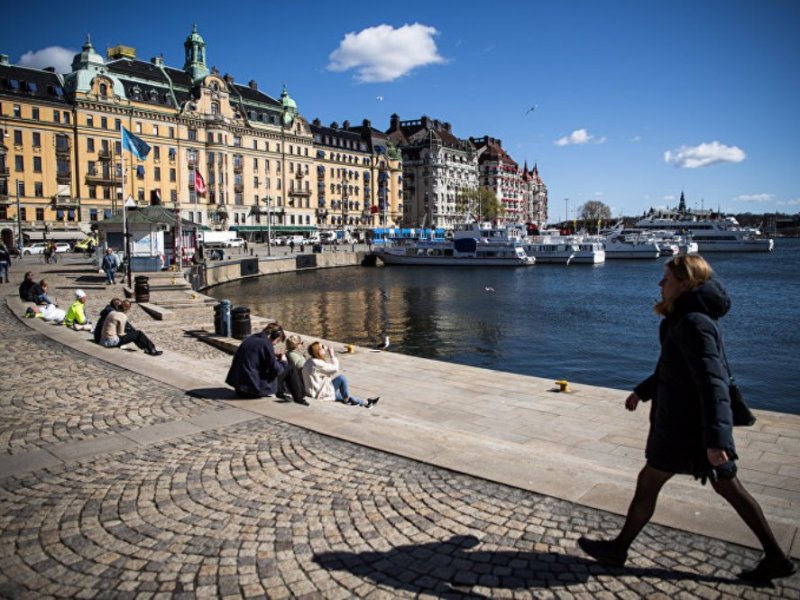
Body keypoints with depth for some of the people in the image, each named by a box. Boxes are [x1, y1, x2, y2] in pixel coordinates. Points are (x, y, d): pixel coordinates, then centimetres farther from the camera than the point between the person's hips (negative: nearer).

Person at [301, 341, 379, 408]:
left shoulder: (311, 361, 7)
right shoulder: (316, 364, -25)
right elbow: (335, 368, -18)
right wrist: (332, 354, -12)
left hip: (315, 391, 11)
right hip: (320, 393, -10)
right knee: (341, 377, -14)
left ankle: (365, 402, 23)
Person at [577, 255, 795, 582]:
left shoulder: (694, 324, -22)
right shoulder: (687, 318, 9)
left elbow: (713, 382, -28)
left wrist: (715, 438, -31)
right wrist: (643, 390, 26)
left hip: (685, 426, -10)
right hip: (697, 422, 10)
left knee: (647, 483, 5)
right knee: (728, 486, 18)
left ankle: (619, 549, 21)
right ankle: (775, 557, 28)